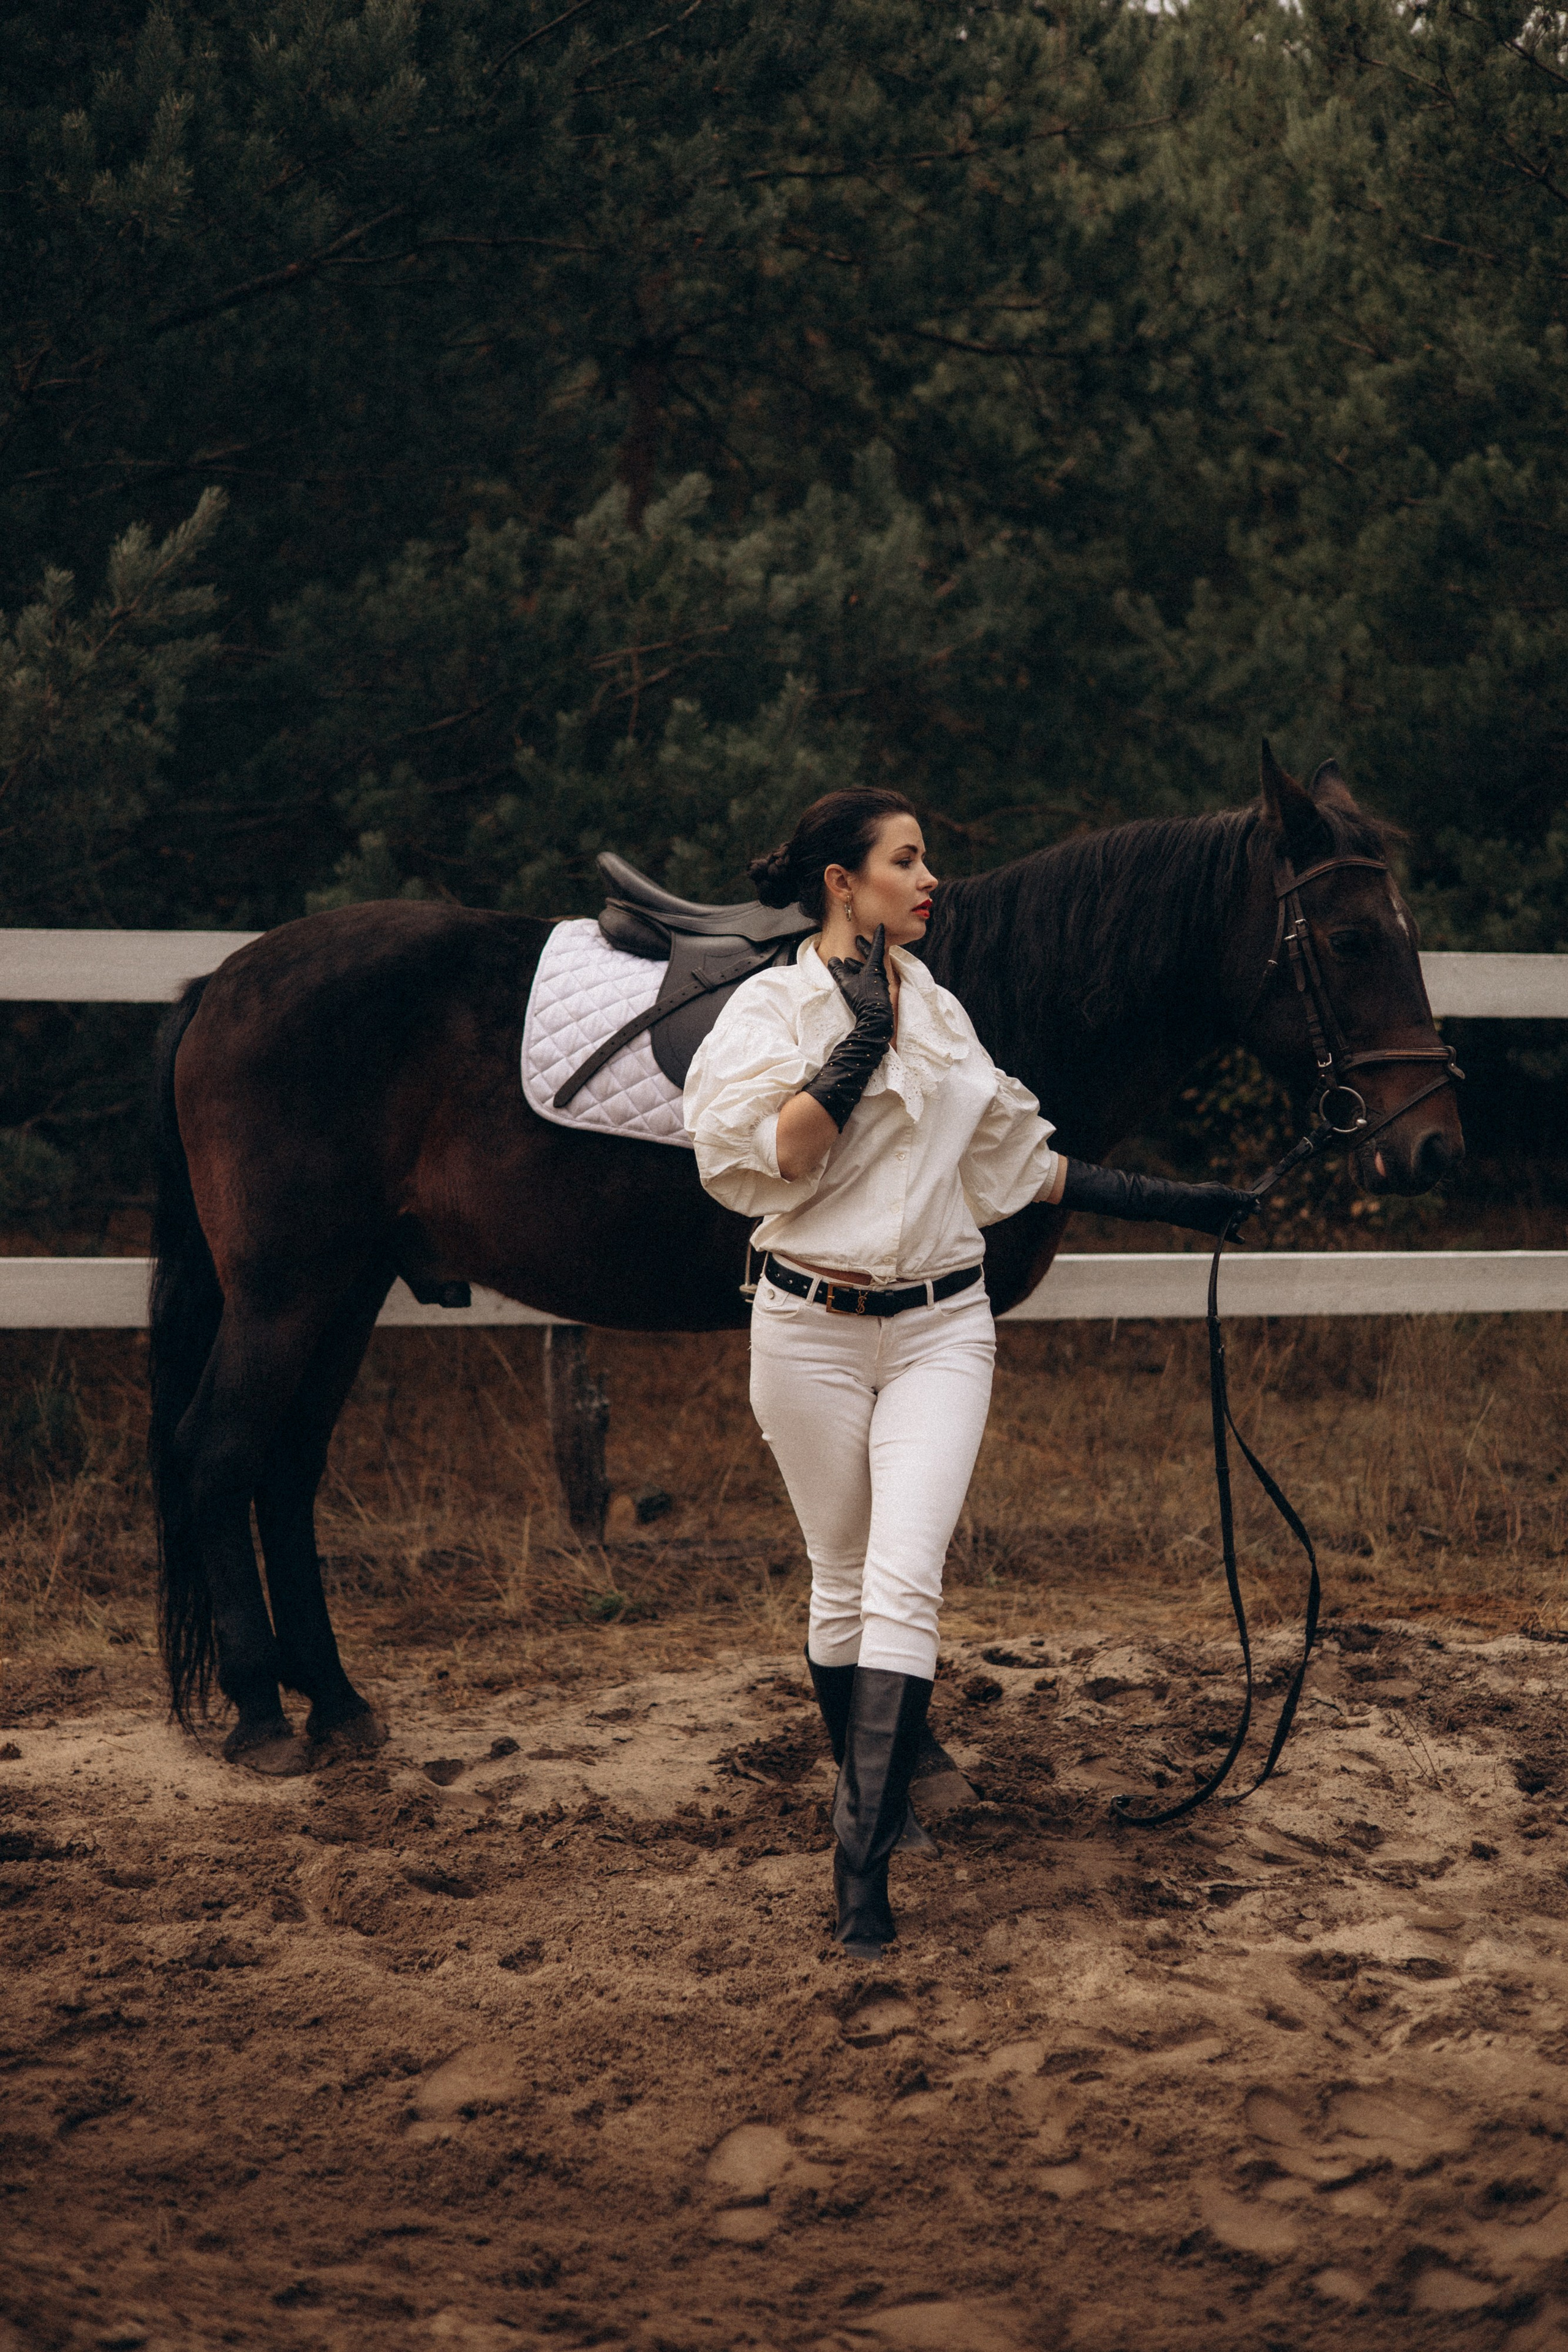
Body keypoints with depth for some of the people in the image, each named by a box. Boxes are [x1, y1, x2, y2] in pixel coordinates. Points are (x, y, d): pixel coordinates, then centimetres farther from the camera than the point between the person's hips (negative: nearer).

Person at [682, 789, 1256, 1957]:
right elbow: (775, 1158, -16)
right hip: (814, 1325, -2)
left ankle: (863, 1858, -16)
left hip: (939, 1327, 2)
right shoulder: (771, 1007, -3)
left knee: (904, 1580, -12)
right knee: (843, 1581, 8)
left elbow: (1021, 1158, 20)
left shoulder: (942, 1014, 11)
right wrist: (863, 1038, -18)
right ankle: (868, 1795, 31)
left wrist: (1163, 1200, 20)